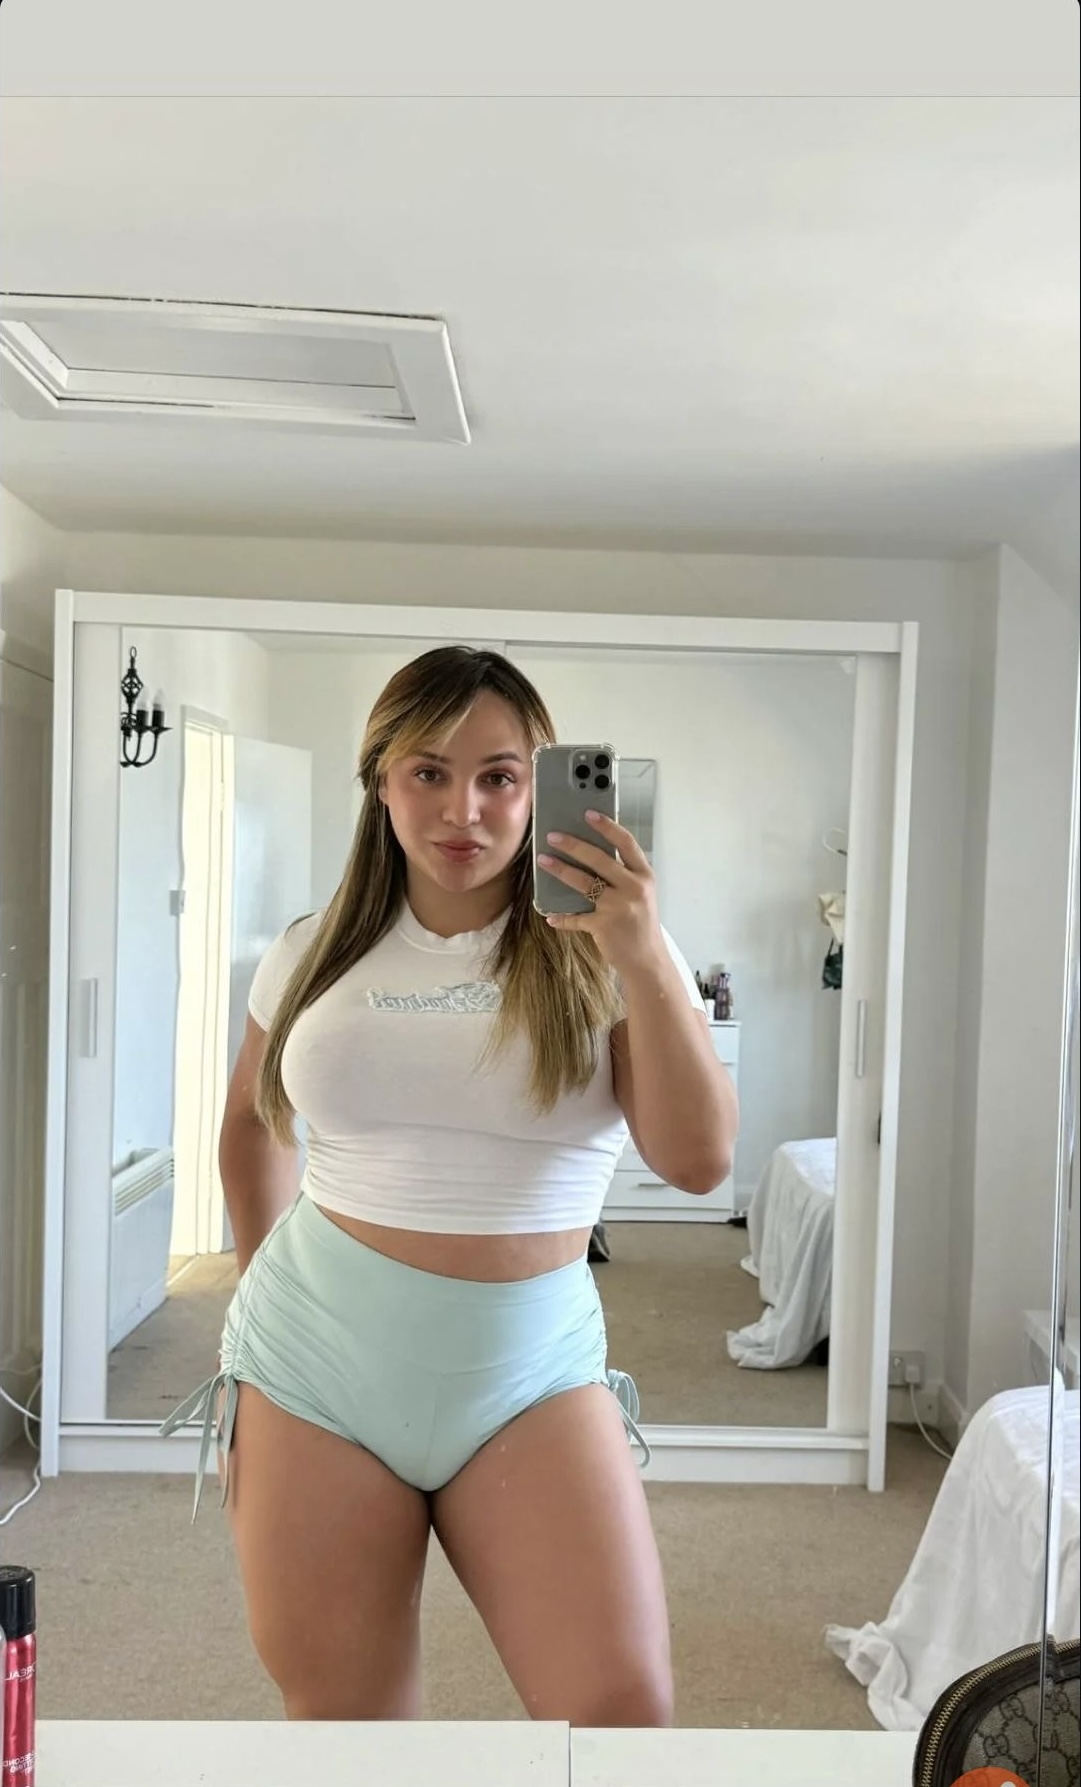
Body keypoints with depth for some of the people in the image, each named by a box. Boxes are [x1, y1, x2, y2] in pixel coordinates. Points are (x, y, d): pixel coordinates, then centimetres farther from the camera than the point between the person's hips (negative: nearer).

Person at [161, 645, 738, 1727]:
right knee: (337, 1713, 12)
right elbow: (251, 1118, 20)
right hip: (317, 1361, 2)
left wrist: (644, 958, -22)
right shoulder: (315, 954, 3)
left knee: (625, 1706, -10)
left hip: (530, 1367, -1)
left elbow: (698, 1161, -13)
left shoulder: (597, 954, -3)